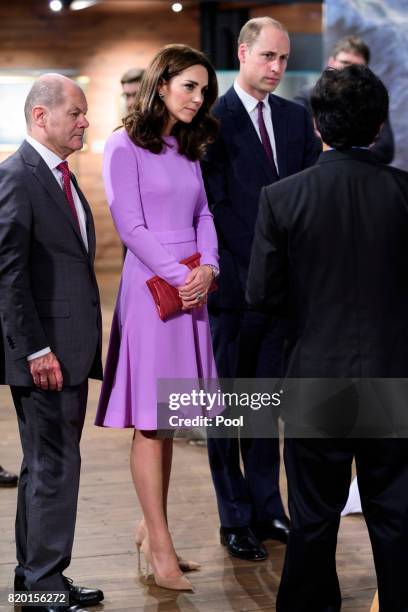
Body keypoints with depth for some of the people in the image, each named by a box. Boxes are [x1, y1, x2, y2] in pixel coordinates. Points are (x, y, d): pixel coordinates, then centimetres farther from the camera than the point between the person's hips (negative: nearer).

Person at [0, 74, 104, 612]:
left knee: (45, 465, 14)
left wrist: (83, 346, 14)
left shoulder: (62, 177, 16)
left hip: (70, 348, 10)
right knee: (55, 465, -6)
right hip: (45, 350, -9)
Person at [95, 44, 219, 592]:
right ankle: (161, 551, -2)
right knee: (151, 423, -4)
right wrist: (179, 277, -14)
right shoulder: (125, 147, -5)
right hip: (151, 286, -7)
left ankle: (151, 529, 18)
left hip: (192, 287, 7)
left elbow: (203, 216, 14)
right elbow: (131, 225, -10)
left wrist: (207, 268, -4)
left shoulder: (187, 150, 16)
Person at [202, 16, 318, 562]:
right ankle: (236, 520, 14)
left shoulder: (297, 119, 11)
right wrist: (250, 272, -16)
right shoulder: (212, 120, -7)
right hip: (233, 288, -5)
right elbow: (215, 204, -12)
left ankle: (267, 510, 23)